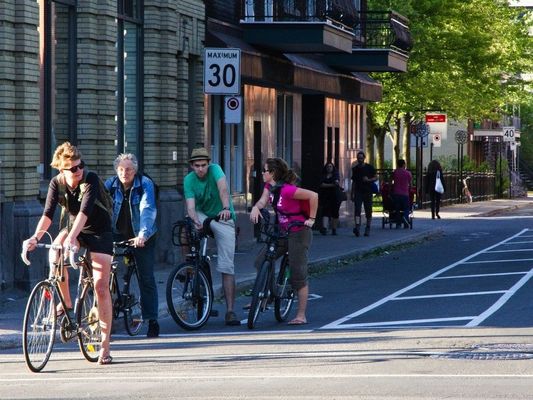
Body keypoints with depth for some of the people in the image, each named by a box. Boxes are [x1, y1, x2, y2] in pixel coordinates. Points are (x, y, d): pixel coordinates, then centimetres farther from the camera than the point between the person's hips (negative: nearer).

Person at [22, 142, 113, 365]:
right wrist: (36, 237, -39)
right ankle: (66, 302, -9)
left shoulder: (91, 180, -24)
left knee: (101, 287, -10)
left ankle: (105, 346, -6)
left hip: (99, 232, -3)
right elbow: (48, 213, -21)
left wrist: (71, 238, -51)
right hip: (74, 228, 4)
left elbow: (85, 211, -37)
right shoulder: (57, 183, -13)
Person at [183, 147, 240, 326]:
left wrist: (226, 208, -53)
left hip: (224, 220, -2)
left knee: (227, 266, -9)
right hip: (203, 216, 2)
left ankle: (230, 311, -9)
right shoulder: (189, 180, -10)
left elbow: (223, 188, -35)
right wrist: (195, 221, -42)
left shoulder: (214, 170, -16)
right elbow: (191, 205, -21)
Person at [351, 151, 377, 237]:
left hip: (367, 192, -1)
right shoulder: (355, 169, 10)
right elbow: (353, 182, 14)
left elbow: (376, 178, 5)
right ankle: (357, 227, -28)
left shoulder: (369, 168, 3)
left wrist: (368, 180, -15)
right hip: (358, 192, 1)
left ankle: (368, 229, 17)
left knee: (368, 211, 5)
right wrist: (352, 194, 10)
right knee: (357, 209, -16)